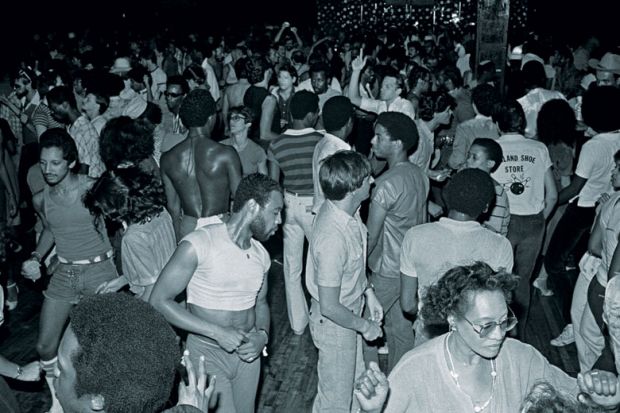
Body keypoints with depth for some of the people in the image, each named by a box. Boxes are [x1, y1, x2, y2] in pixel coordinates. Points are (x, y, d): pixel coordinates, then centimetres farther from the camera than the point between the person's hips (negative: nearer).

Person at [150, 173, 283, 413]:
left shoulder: (261, 255, 1)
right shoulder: (200, 243, -18)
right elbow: (159, 301, -18)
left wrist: (262, 335, -5)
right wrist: (217, 332, -21)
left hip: (247, 354, 6)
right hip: (208, 354, -6)